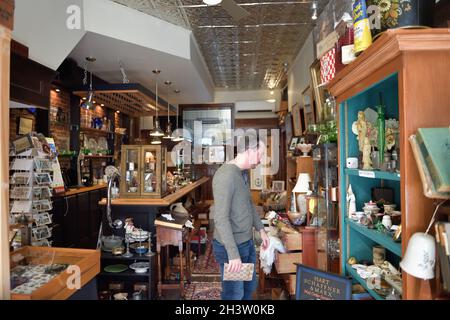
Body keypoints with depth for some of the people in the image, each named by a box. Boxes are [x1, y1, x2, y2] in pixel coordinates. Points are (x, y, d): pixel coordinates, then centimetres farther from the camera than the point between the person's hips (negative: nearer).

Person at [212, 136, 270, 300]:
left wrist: (261, 230, 16)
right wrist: (233, 254, -27)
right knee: (234, 294, 10)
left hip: (246, 242, 9)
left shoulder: (242, 173, 5)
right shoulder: (225, 176, -27)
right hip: (231, 247, -9)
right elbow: (221, 218, -29)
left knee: (249, 286, 25)